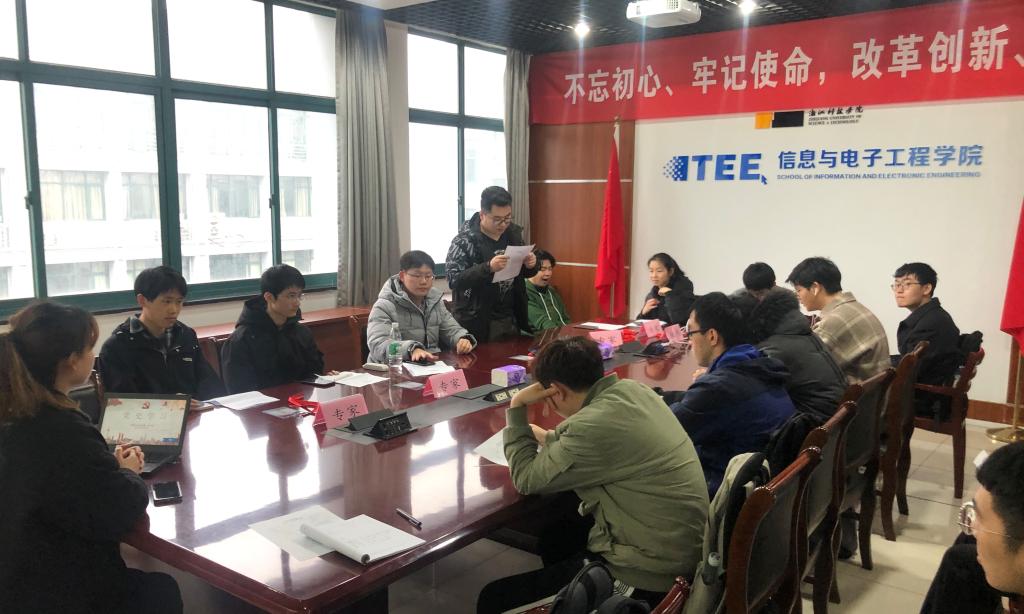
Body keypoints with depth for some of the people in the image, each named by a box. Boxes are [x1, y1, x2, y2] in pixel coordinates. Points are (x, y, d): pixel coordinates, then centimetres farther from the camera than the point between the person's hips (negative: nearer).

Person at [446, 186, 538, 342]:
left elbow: (523, 273, 16)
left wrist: (530, 266, -8)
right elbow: (454, 280, -19)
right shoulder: (464, 240, -13)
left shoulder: (514, 233, 4)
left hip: (511, 319, 5)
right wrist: (488, 268, -31)